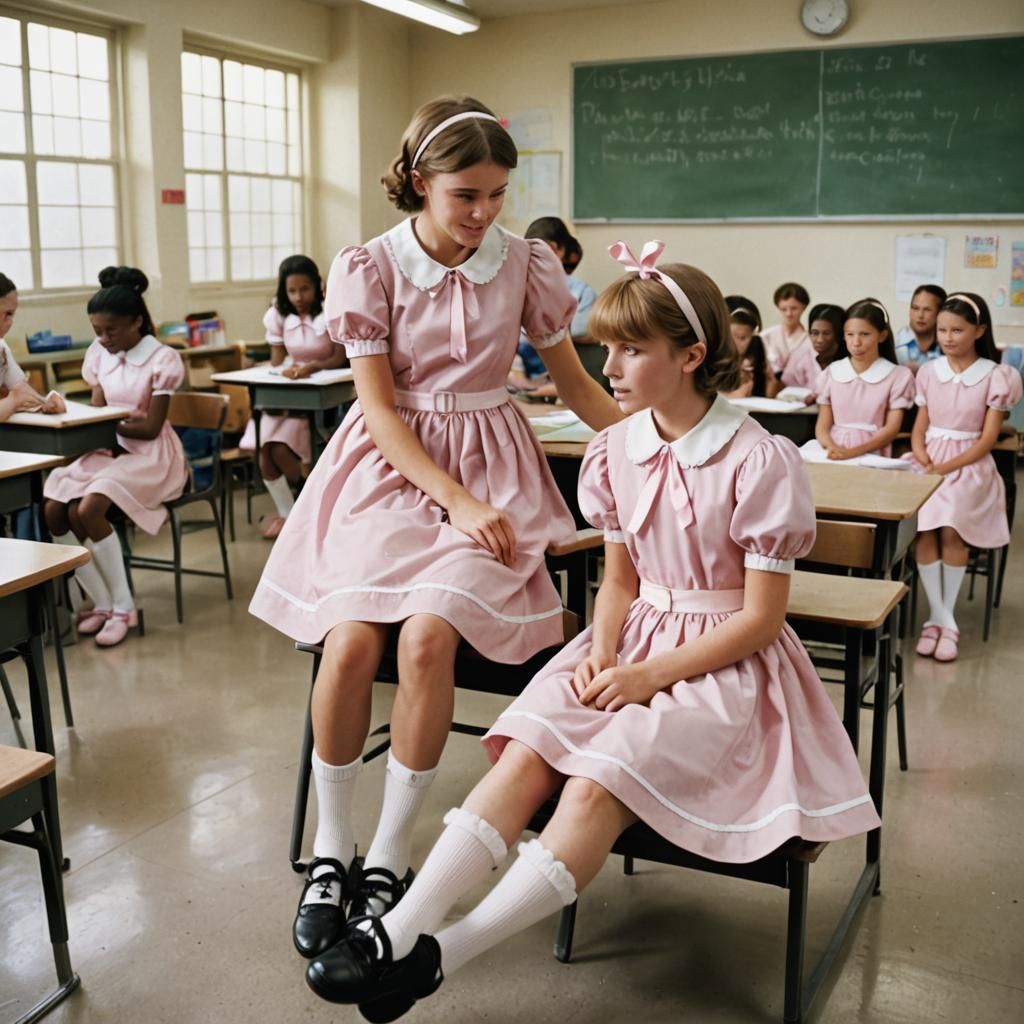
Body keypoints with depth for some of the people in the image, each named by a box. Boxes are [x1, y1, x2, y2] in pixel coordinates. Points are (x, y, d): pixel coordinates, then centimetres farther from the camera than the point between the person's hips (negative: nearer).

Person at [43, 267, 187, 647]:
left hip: (151, 454, -6)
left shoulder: (162, 359, -8)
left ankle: (123, 607, -13)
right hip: (106, 449, 6)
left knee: (87, 509, -29)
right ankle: (102, 602, -4)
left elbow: (150, 427, -11)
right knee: (52, 510, -18)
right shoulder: (99, 355, 8)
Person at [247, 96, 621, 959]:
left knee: (427, 637, -26)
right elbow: (380, 407, -7)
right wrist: (457, 501, -17)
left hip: (491, 466, 0)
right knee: (350, 641, -23)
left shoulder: (526, 264, 1)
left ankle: (388, 858, -8)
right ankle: (331, 850, 0)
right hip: (389, 467, 0)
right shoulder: (368, 266, -3)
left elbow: (575, 382, 12)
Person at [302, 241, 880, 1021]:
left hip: (722, 660, -5)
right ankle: (400, 928, -25)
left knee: (599, 782, -27)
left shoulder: (760, 461, -15)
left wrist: (652, 675, -18)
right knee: (527, 751, -20)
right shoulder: (617, 450, 4)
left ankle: (444, 955, -25)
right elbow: (620, 581, 10)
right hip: (634, 640, 5)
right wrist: (601, 656, -9)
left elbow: (762, 617, -13)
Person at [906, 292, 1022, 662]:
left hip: (970, 465, -2)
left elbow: (988, 438, -4)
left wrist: (948, 466, -15)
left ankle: (942, 618, -11)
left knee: (951, 530, -28)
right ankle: (941, 618, -14)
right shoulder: (929, 371, 9)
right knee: (923, 529, -25)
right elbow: (919, 426, 11)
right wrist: (923, 458, -10)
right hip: (929, 462, 2)